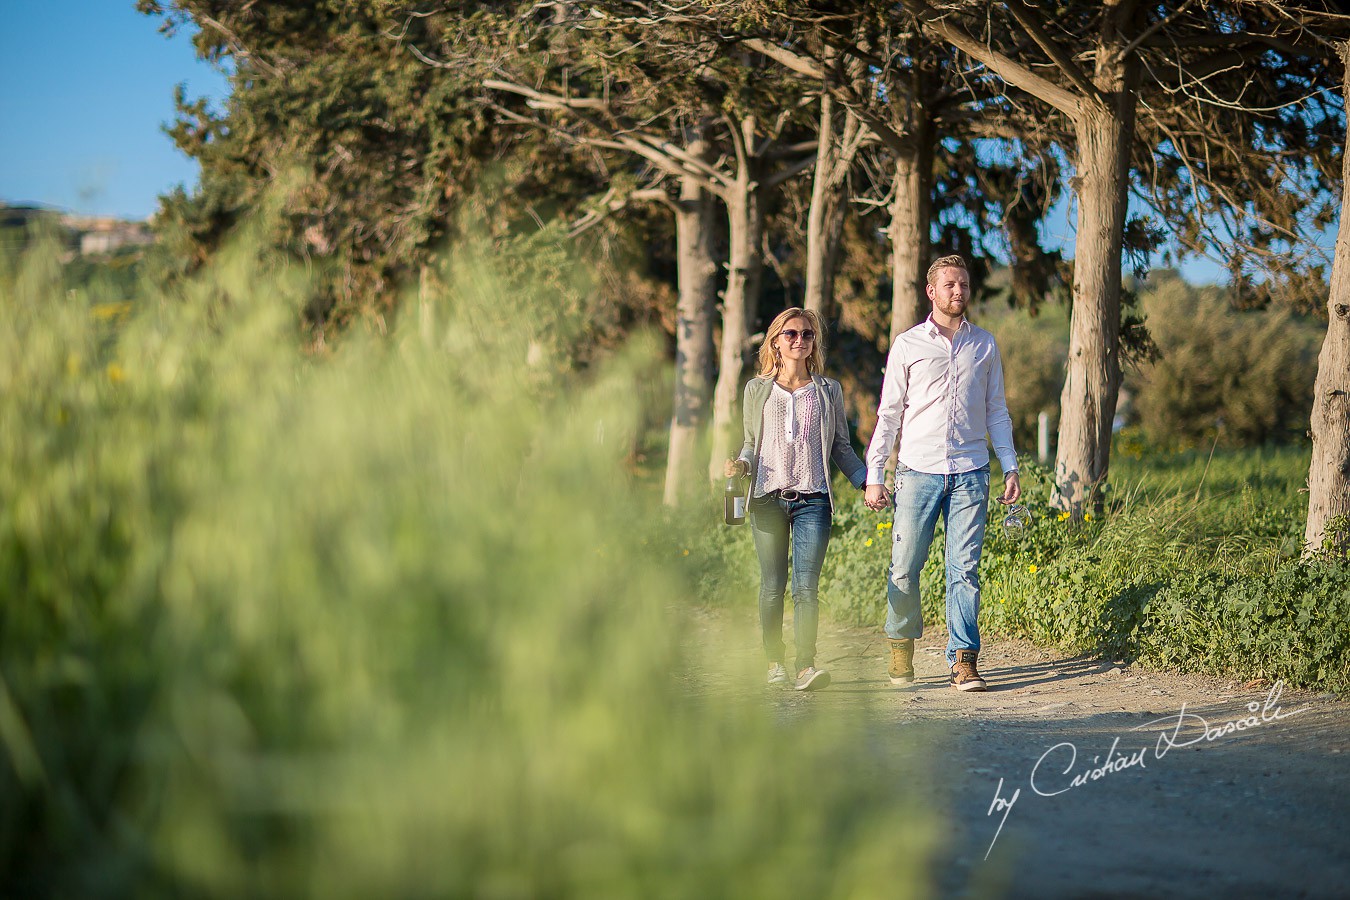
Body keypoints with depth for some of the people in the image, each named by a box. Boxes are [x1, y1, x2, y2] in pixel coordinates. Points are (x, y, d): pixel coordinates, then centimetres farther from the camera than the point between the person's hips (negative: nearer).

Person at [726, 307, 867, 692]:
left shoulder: (828, 390, 11)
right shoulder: (758, 390, 11)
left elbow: (841, 447, 16)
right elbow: (751, 444, 16)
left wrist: (867, 481, 4)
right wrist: (741, 464, -6)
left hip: (813, 500, -1)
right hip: (768, 498, 1)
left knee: (806, 585, -12)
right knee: (773, 586, 3)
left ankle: (807, 665, -18)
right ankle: (775, 662, 15)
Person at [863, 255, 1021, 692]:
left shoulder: (984, 344, 12)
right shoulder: (907, 345, 5)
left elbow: (996, 410, 16)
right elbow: (889, 414, 6)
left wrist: (1010, 467, 7)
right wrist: (874, 476, 0)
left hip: (970, 474, 1)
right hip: (918, 471, -1)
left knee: (964, 569, -4)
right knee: (904, 568, -3)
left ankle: (963, 661, -1)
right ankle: (901, 644, 18)